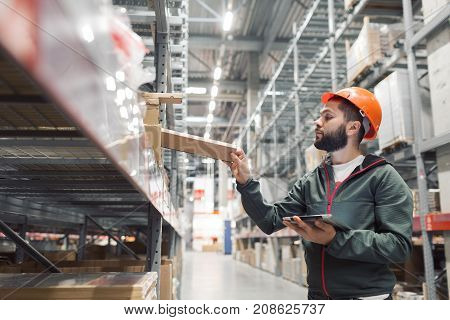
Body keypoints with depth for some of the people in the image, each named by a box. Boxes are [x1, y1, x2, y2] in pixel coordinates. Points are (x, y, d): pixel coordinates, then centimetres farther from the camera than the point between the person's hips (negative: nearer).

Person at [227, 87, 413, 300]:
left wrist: (335, 240, -25)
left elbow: (399, 245, -16)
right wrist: (246, 182, -8)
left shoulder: (382, 177, -9)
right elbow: (271, 221, 3)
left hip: (367, 296, -4)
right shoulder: (310, 181, 5)